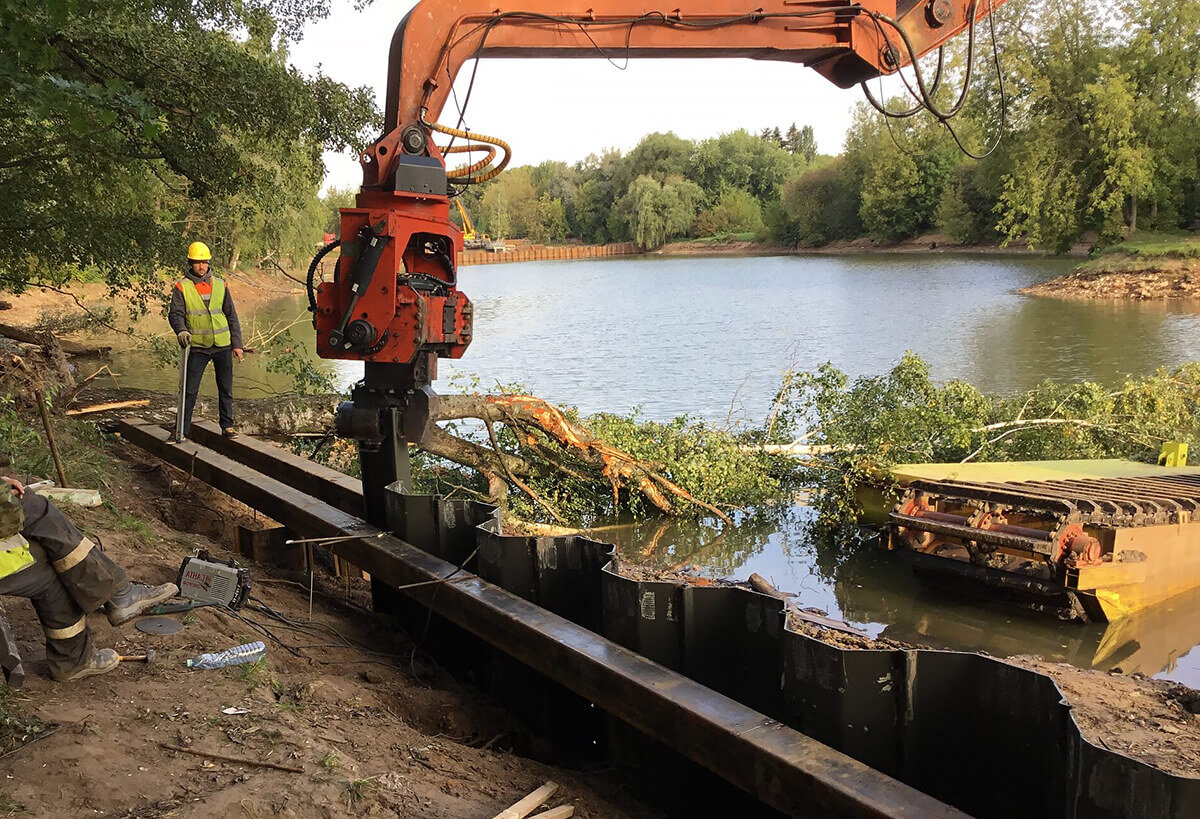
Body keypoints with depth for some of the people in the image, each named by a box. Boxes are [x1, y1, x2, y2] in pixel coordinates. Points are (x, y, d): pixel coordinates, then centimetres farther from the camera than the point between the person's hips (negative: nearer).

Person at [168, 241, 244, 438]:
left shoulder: (220, 285, 8)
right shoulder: (182, 287, 0)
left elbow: (231, 316, 10)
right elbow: (175, 313, -8)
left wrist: (237, 344, 5)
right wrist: (181, 330, -30)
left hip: (223, 346, 3)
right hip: (198, 347, -3)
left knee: (226, 388, 9)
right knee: (189, 390, -3)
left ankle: (227, 425, 20)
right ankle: (182, 430, 4)